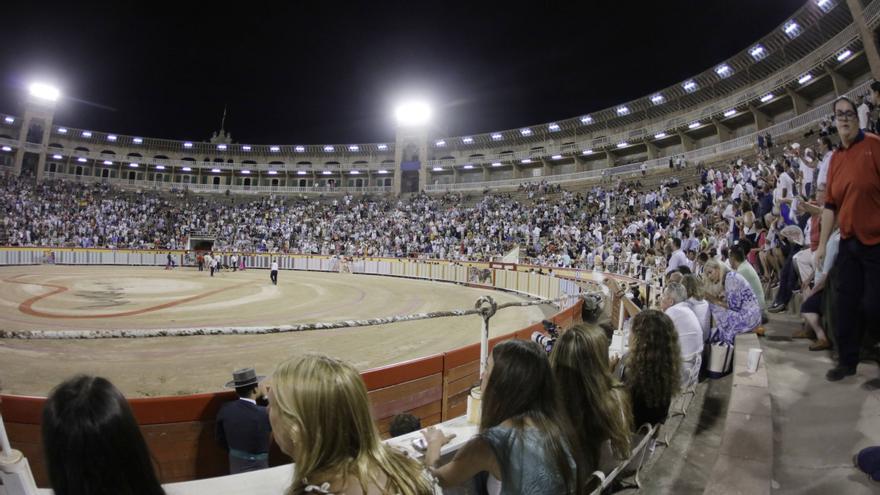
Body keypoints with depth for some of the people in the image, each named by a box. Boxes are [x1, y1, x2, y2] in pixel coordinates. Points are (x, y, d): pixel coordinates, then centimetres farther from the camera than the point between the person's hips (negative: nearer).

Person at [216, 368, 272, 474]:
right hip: (257, 470, -6)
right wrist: (265, 397, -1)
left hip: (234, 469, 6)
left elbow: (221, 441, 3)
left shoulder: (225, 410, -9)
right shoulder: (263, 414, -26)